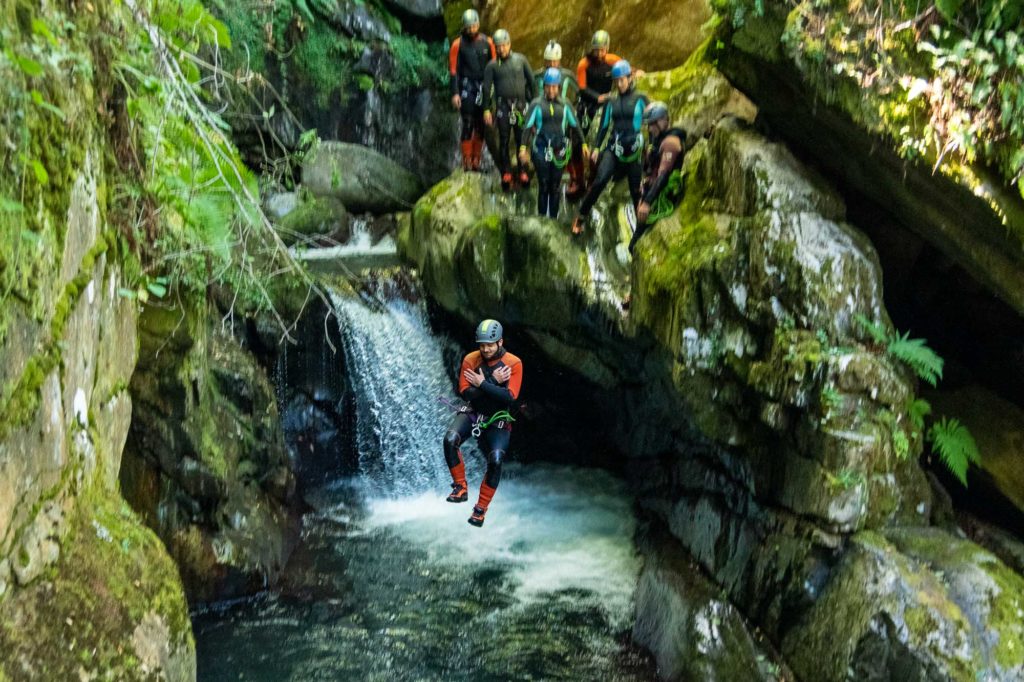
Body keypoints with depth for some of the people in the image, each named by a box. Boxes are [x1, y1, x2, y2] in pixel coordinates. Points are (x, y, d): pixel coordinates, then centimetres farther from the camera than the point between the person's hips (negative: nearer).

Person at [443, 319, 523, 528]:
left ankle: (481, 508, 0)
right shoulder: (470, 360, -6)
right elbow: (466, 393, -13)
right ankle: (461, 487, -8)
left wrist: (482, 384, -21)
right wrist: (494, 382, -20)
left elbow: (510, 397, -20)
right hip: (473, 413, 2)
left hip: (498, 419, -1)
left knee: (495, 461, -19)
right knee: (450, 440, -26)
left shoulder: (514, 363, -11)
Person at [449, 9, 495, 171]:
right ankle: (467, 161, -3)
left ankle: (476, 160, 15)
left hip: (483, 88, 3)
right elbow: (453, 70, -4)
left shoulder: (487, 42, 5)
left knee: (481, 125, 6)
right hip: (466, 87, -3)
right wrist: (455, 93, -10)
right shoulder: (458, 44, -4)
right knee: (468, 125, -8)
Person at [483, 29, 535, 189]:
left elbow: (531, 81, 11)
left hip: (520, 104, 0)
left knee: (522, 139, 1)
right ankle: (506, 172, 9)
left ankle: (523, 171, 10)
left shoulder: (520, 60, 6)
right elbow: (487, 88, 4)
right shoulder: (492, 65, 3)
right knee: (503, 141, 1)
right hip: (503, 106, 0)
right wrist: (486, 109, -2)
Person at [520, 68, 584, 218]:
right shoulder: (537, 104, 0)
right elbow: (528, 126, -5)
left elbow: (575, 125, 14)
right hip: (541, 149, -2)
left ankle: (553, 218, 13)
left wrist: (582, 144, 11)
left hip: (559, 150, 2)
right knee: (543, 186, -3)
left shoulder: (565, 104, 7)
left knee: (555, 187, 5)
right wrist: (523, 147, -14)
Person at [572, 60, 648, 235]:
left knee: (636, 189, 1)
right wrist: (596, 148, 5)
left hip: (634, 149, -2)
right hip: (613, 148, 2)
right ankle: (581, 216, -9)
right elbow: (604, 126, 13)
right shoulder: (611, 102, 11)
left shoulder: (640, 99, 2)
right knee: (600, 181, -18)